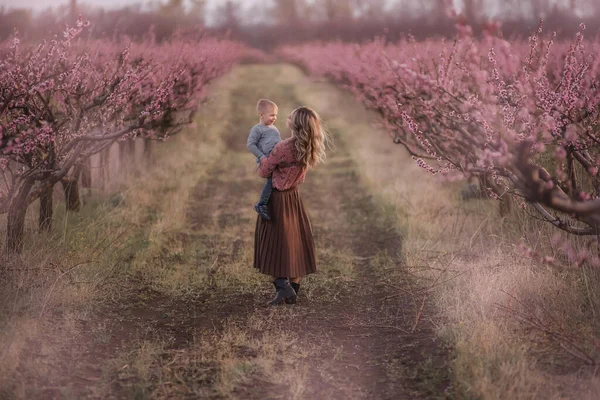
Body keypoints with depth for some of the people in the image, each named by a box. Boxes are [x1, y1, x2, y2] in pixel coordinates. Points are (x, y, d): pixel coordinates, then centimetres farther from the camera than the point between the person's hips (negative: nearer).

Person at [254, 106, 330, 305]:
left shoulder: (282, 148, -24)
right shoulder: (310, 150, -5)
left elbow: (263, 172, -12)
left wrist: (264, 158, 7)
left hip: (276, 199, -6)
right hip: (294, 198, 6)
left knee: (273, 244, 4)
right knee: (295, 243, 13)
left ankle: (282, 285, -9)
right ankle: (293, 290, 17)